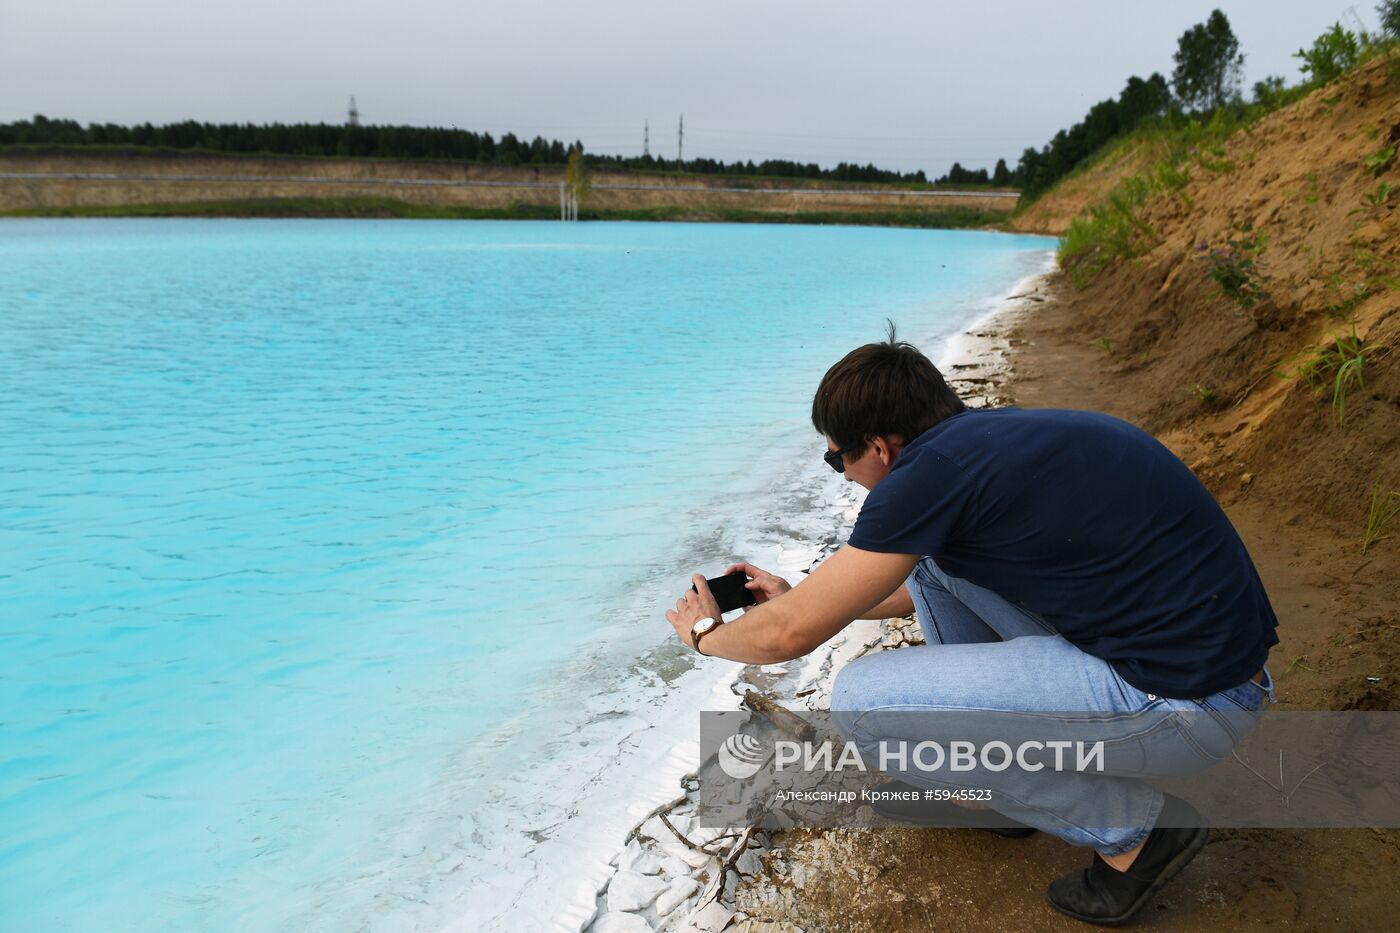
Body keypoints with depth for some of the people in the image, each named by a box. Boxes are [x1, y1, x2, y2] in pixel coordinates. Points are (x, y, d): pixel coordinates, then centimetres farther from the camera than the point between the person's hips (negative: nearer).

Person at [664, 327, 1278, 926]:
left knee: (863, 700, -11)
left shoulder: (932, 468, -18)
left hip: (1192, 701, -9)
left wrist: (707, 633, 12)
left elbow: (790, 634, -10)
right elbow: (927, 586, 27)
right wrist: (799, 597, 32)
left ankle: (1130, 824, 2)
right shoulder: (992, 432, 9)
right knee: (931, 552, 13)